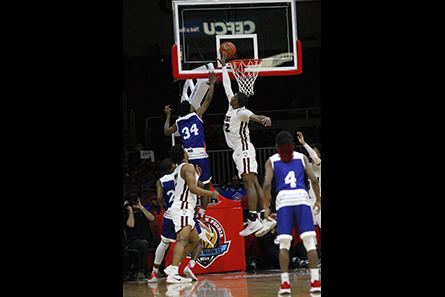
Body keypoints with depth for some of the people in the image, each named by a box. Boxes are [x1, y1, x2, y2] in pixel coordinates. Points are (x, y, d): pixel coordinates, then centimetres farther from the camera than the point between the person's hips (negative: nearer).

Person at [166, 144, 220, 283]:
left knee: (195, 241, 17)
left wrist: (197, 176, 36)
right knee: (182, 240, -21)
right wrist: (211, 194, -8)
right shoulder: (188, 167, -8)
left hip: (185, 209, 10)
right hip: (183, 208, -10)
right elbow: (192, 188, -17)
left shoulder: (178, 170, 21)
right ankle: (173, 274, -34)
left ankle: (173, 267, 12)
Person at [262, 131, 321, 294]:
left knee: (284, 244, 2)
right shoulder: (302, 157, 15)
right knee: (309, 241, 0)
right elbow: (314, 179, 5)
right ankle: (315, 281, -7)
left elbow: (267, 184, 0)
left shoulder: (271, 161, 12)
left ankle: (285, 283, -7)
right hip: (301, 197, 0)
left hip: (283, 198, 0)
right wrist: (318, 200, 14)